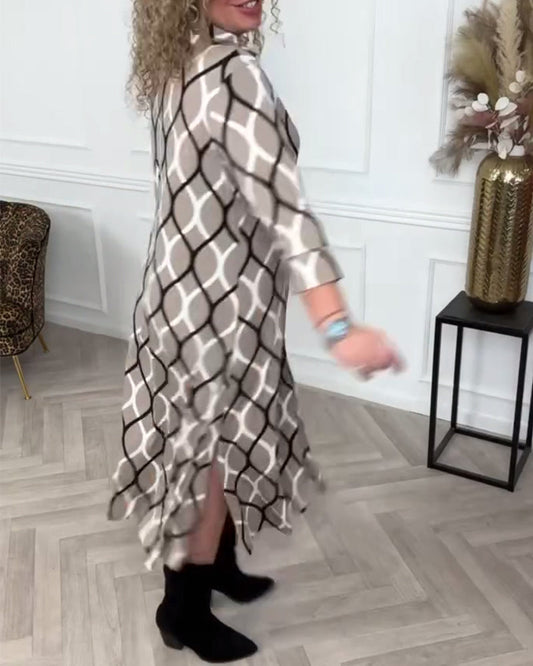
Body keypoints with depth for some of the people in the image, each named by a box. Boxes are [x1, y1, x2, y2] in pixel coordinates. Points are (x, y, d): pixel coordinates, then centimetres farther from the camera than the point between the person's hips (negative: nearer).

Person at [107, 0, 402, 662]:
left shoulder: (178, 65, 8)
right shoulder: (234, 69, -21)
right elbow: (280, 200, -33)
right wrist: (339, 325, -39)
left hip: (184, 286, 9)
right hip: (217, 301, -9)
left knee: (212, 449, 22)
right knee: (215, 456, 8)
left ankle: (219, 567, 43)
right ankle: (184, 610, 29)